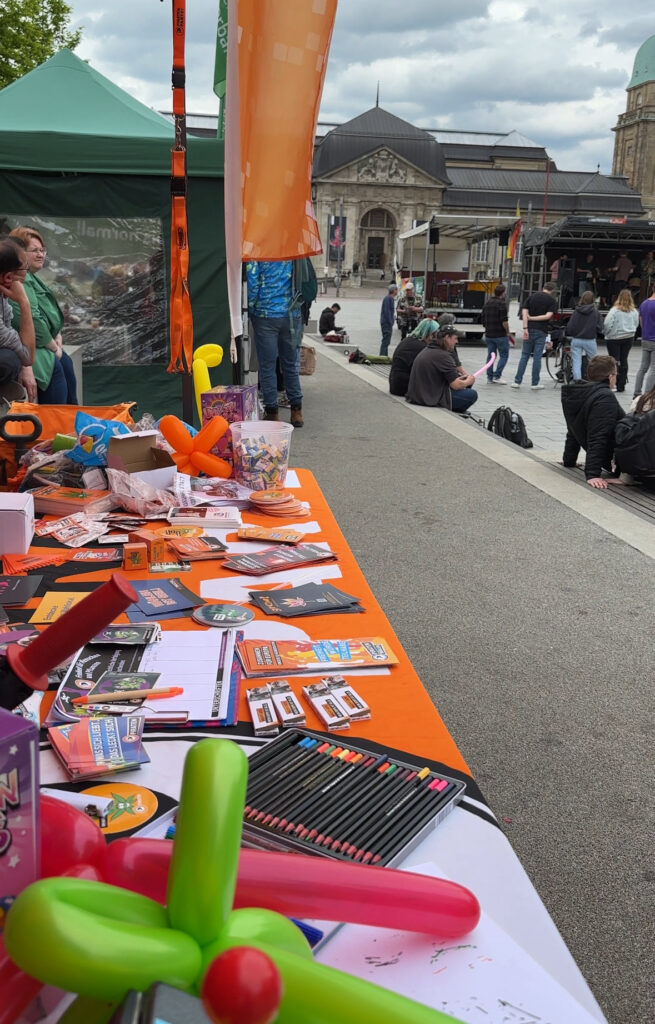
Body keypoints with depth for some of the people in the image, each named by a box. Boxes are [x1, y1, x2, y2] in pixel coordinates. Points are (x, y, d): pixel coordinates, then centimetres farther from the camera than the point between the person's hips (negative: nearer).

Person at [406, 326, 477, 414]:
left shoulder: (428, 350, 13)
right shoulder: (443, 356, -17)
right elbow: (456, 385, -18)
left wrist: (462, 376, 13)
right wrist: (469, 381, 2)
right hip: (432, 399, -10)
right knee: (472, 394, -3)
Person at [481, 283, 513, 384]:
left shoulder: (487, 303, 11)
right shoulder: (502, 303, -12)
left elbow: (483, 320, 17)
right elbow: (504, 321, -17)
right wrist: (508, 332, -5)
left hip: (488, 334, 7)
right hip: (500, 335, -7)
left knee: (491, 356, 12)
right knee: (504, 355, 1)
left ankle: (489, 377, 10)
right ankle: (497, 376, -7)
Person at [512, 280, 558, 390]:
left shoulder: (533, 296, 8)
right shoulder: (552, 300, -1)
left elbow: (524, 312, -2)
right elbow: (548, 316, -12)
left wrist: (525, 328, -6)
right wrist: (532, 318, -5)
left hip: (530, 329, 3)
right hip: (541, 331, -3)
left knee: (524, 355, 9)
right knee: (537, 357, 2)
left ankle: (517, 381, 4)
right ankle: (535, 383, 6)